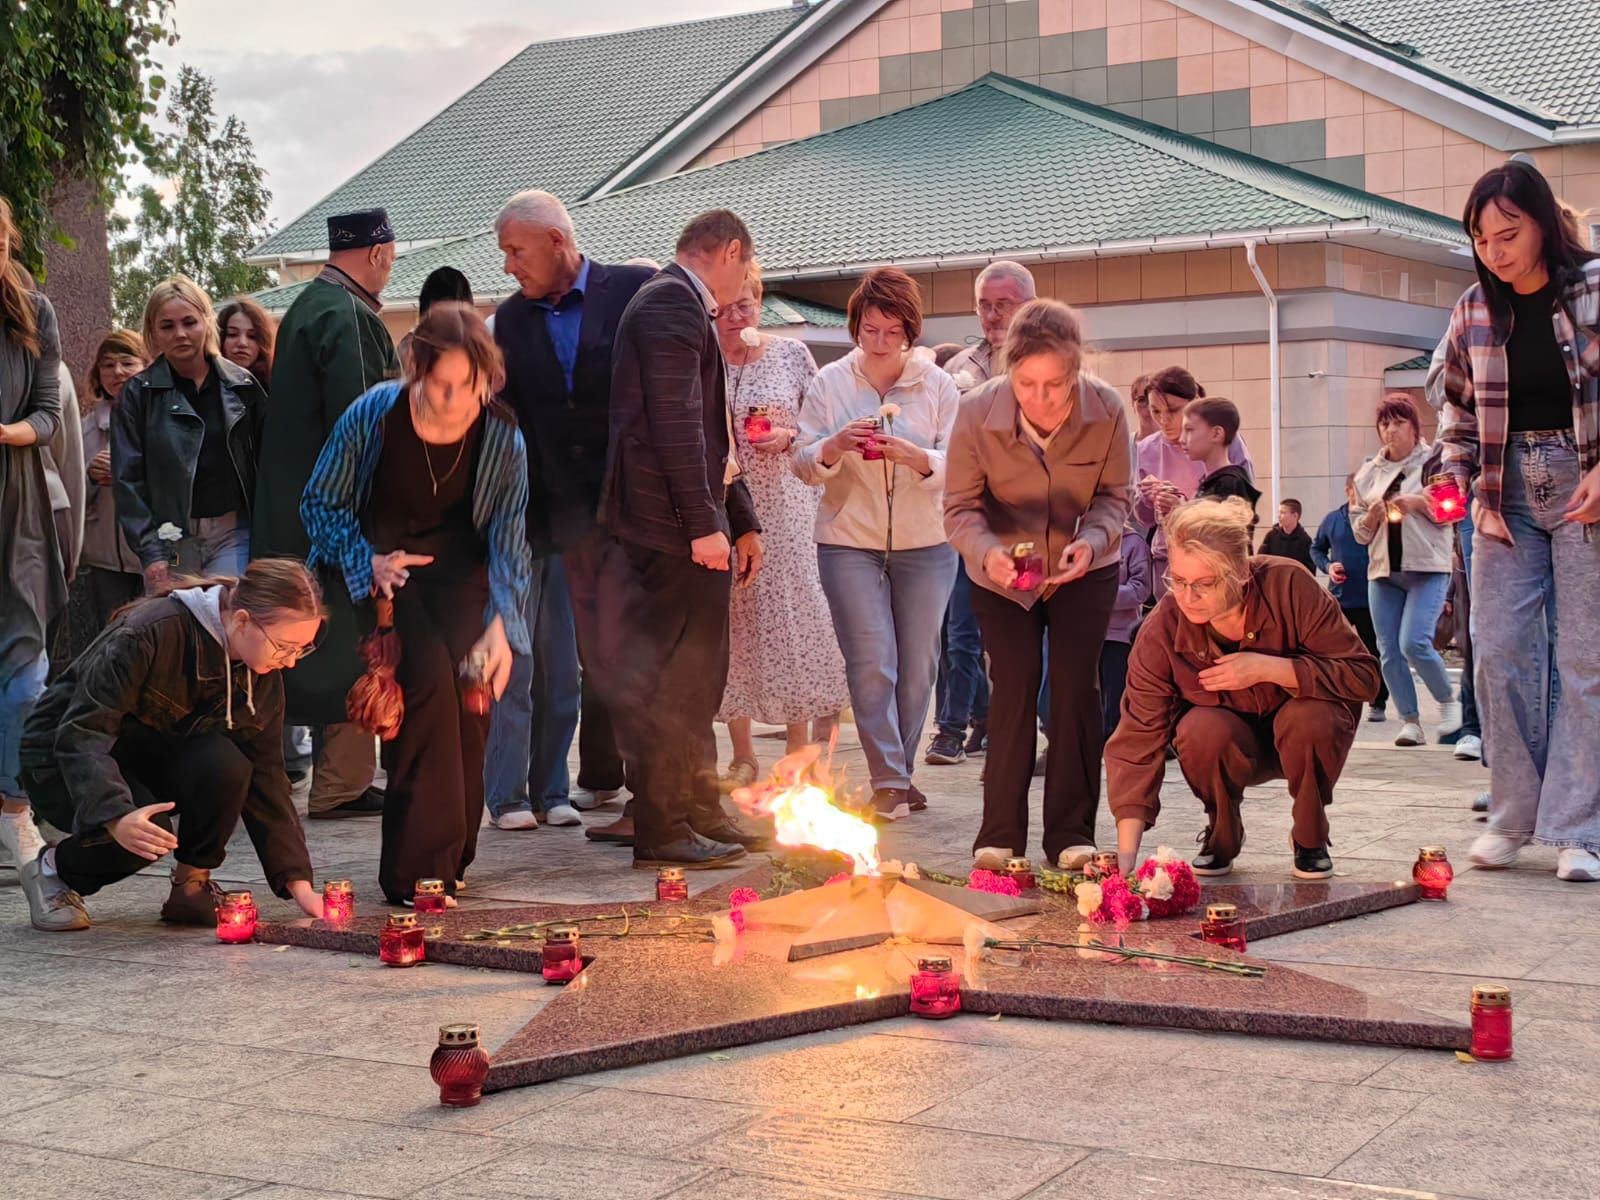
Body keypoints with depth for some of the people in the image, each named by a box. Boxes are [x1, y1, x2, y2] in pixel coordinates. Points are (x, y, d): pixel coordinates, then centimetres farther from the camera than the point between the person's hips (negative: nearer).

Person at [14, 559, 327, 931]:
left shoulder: (263, 674, -10)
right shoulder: (151, 633, -30)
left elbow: (264, 775, -6)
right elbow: (80, 735, -33)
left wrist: (299, 884, -13)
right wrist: (117, 816, -50)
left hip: (152, 755, 5)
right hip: (64, 759, -5)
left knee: (225, 763, -28)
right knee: (145, 833, -34)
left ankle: (192, 886, -6)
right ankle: (51, 868, -3)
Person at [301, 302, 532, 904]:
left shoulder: (502, 438, -15)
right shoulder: (373, 415, -20)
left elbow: (509, 543, -14)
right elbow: (319, 504, -7)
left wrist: (500, 627, -29)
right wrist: (369, 562, -22)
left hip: (456, 567, 3)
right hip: (384, 568, -2)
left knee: (473, 684, -18)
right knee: (428, 674, -25)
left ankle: (451, 857, 2)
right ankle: (419, 866, -19)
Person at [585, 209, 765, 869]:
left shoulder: (682, 307, 22)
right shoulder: (672, 302, -11)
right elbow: (675, 420, -21)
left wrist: (742, 519, 22)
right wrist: (704, 524, -23)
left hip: (693, 522, 10)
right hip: (674, 521, -10)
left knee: (694, 677, 15)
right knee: (676, 677, -7)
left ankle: (698, 812, 24)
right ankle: (661, 830, -1)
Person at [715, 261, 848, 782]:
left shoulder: (792, 355, 4)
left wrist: (789, 438, -11)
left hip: (783, 510, -1)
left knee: (791, 619, -3)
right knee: (729, 623, 3)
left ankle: (798, 754, 6)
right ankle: (743, 756, 13)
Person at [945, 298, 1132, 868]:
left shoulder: (1107, 410, -23)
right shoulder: (977, 413, -25)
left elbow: (1116, 495, -8)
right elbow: (961, 506, -16)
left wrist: (1091, 540, -29)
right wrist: (986, 552, -36)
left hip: (1084, 569, 1)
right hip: (1002, 573, 0)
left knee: (1076, 688, -4)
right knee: (1013, 690, -6)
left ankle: (1072, 834, 4)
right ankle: (1000, 835, 2)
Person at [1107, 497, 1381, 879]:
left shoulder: (1289, 586, -27)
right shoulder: (1161, 632, -24)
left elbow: (1363, 675, -23)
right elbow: (1139, 740, -23)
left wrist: (1268, 668, -35)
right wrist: (1126, 857, -32)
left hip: (1305, 734, 0)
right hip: (1231, 747, 0)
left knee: (1309, 715, -33)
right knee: (1203, 729, -32)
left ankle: (1310, 840, -3)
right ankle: (1221, 835, 0)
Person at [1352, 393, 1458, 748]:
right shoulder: (1368, 472, 14)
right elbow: (1360, 533, 15)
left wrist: (1417, 502, -16)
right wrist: (1373, 515, -6)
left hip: (1427, 568, -5)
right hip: (1383, 571, 5)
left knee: (1414, 642, -18)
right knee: (1389, 651, -2)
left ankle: (1448, 701, 5)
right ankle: (1410, 722, 5)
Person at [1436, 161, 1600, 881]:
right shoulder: (1474, 311, 4)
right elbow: (1457, 415, 12)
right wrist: (1476, 494, 1)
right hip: (1507, 493, 4)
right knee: (1499, 651, 0)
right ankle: (1513, 816, 11)